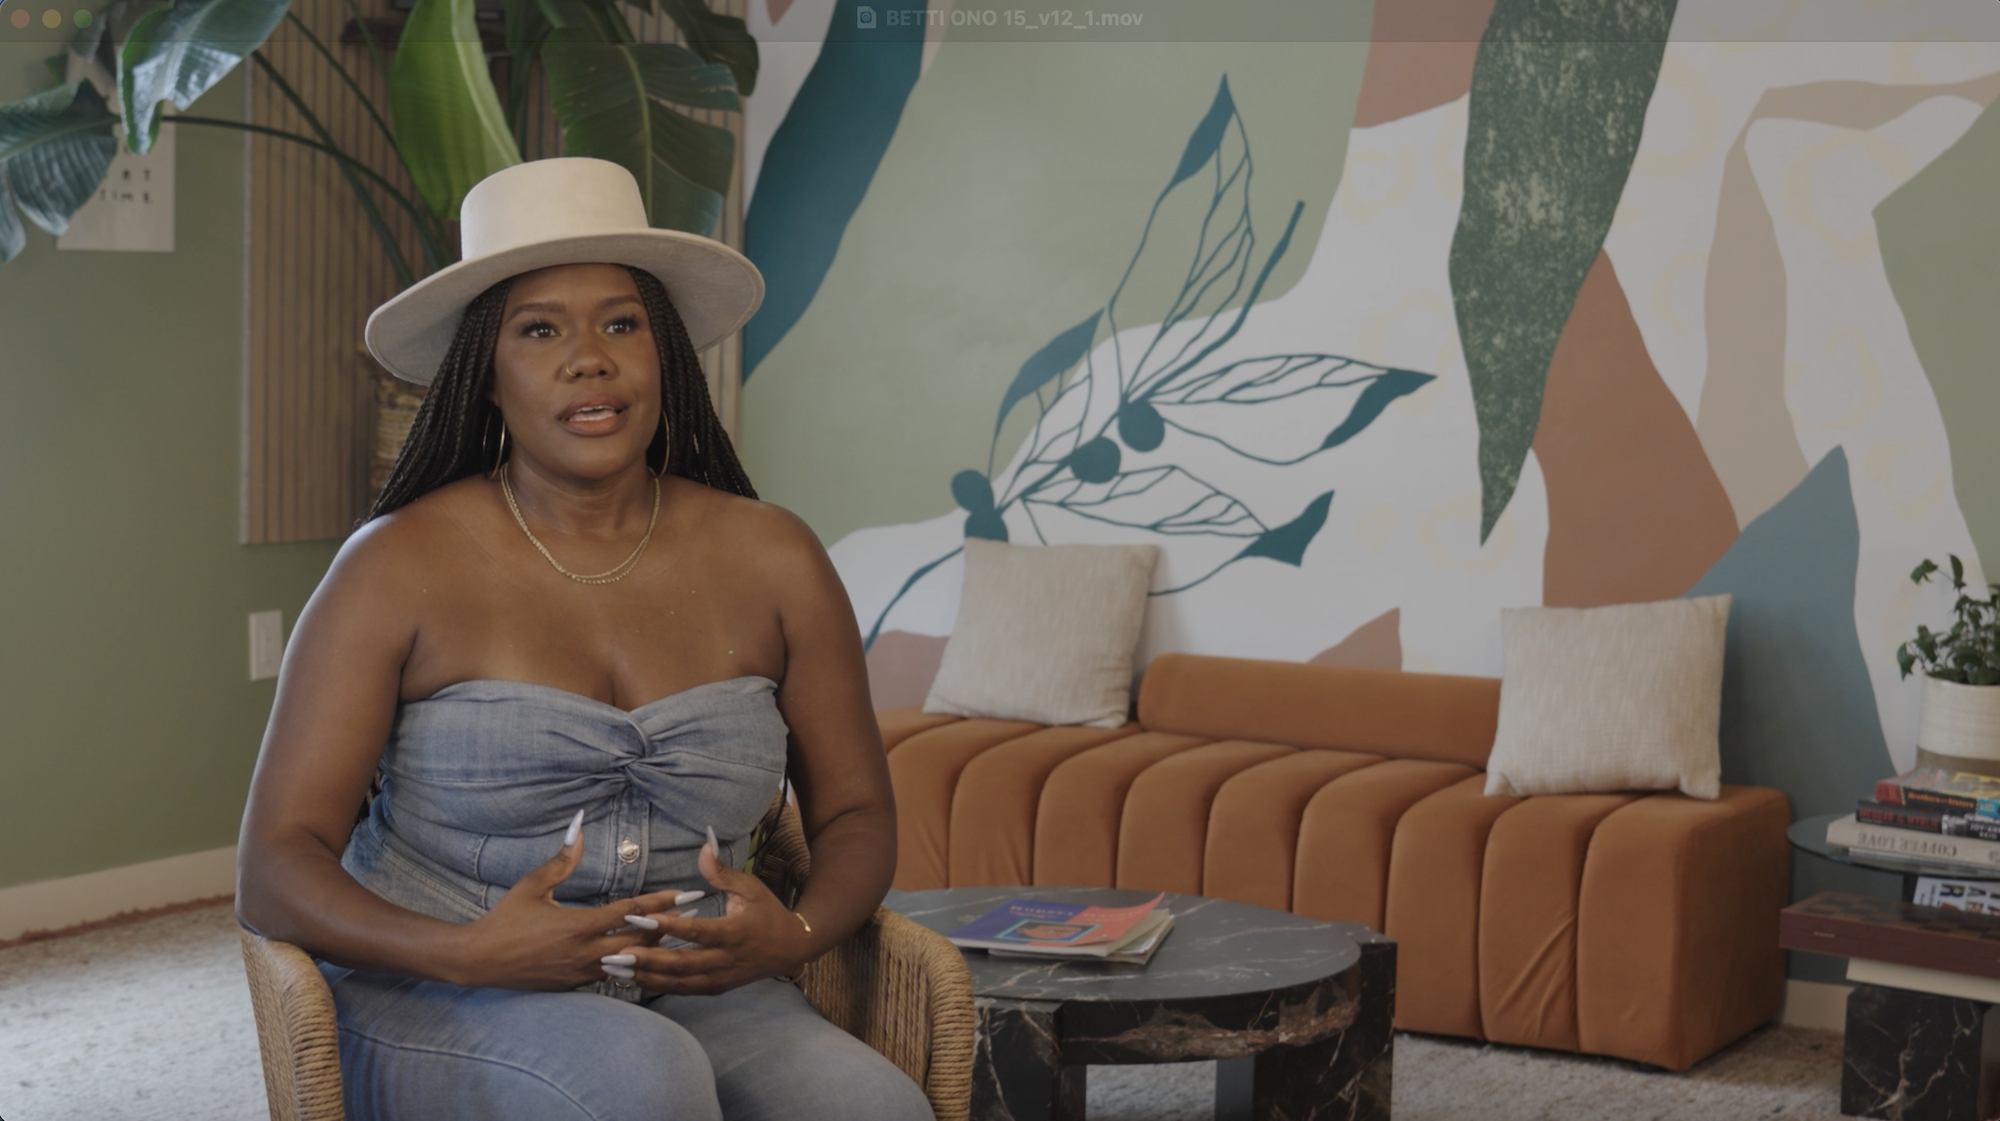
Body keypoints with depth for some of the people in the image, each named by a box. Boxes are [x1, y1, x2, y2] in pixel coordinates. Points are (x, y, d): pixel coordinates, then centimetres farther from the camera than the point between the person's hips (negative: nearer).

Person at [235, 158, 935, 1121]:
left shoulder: (772, 562, 5)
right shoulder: (400, 567, -4)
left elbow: (854, 813, 14)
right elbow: (276, 869, -6)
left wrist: (795, 935, -9)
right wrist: (465, 953, -24)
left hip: (694, 997, 3)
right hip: (442, 1011, -2)